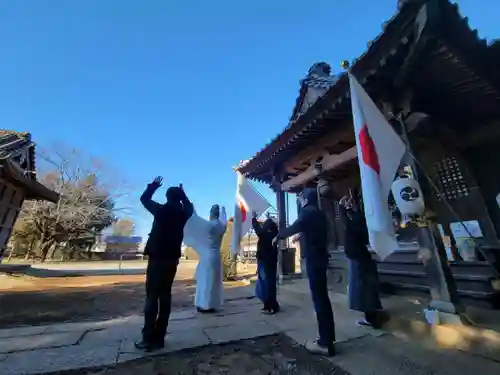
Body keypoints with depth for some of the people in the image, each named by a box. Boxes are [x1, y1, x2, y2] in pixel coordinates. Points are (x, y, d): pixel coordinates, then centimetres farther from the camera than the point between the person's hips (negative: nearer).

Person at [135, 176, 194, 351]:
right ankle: (159, 337, 16)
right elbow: (189, 206, 27)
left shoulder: (162, 210, -8)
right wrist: (182, 193, 27)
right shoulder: (183, 213, 2)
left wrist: (153, 186, 21)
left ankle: (148, 338, 4)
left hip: (157, 258, -4)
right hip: (172, 259, 4)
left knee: (152, 296, 2)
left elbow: (144, 199, 8)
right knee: (165, 295, 10)